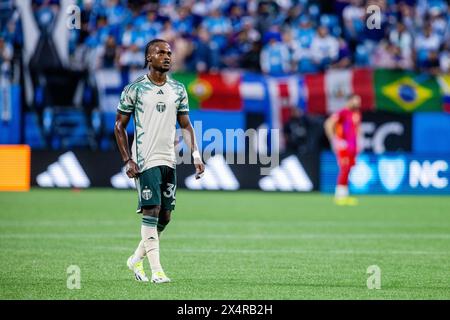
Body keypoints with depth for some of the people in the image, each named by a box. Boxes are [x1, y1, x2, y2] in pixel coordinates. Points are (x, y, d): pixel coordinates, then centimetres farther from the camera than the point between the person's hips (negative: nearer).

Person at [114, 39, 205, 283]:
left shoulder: (178, 90, 10)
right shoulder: (134, 89, -3)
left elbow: (185, 125, 14)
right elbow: (119, 126, 0)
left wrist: (195, 155, 1)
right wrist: (127, 160, -9)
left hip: (169, 160, 5)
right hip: (145, 160, -5)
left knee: (165, 216, 6)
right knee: (151, 211, -12)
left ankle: (136, 259, 25)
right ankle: (156, 270, -11)